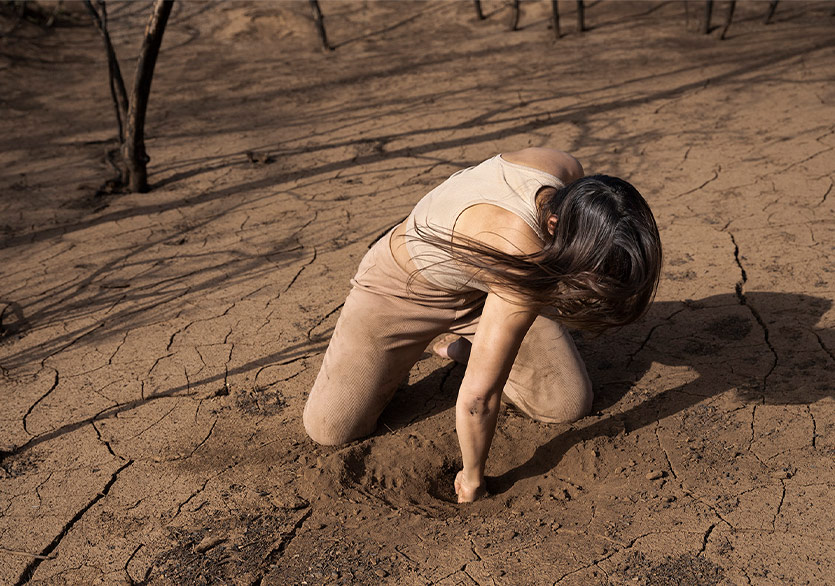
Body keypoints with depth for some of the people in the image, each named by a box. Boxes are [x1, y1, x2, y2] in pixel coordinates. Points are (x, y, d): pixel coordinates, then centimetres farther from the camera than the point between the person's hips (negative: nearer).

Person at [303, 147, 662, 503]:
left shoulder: (568, 171, -25)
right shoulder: (525, 268, -45)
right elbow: (477, 399, -37)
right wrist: (471, 480, -18)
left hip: (477, 286, 6)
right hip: (403, 288, -6)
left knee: (570, 405, -4)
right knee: (329, 430, -7)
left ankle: (462, 344, 20)